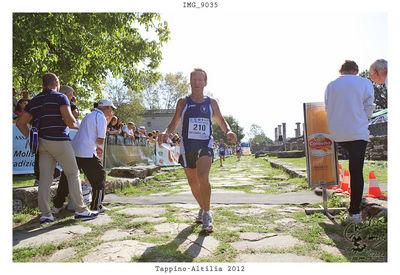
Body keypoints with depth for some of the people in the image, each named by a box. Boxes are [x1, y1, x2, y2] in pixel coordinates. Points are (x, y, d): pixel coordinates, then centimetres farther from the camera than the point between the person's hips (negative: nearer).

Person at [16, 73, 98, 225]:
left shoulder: (34, 101, 15)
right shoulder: (60, 97, -4)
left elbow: (21, 122, 14)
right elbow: (70, 121, -15)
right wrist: (73, 122, 7)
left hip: (43, 142, 6)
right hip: (59, 141, -6)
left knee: (44, 178, 6)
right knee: (73, 174, 1)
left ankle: (45, 214, 8)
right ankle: (80, 210, 4)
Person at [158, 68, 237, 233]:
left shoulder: (211, 103, 9)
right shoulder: (183, 102, 9)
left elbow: (221, 121, 17)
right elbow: (174, 123, 10)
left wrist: (229, 131, -4)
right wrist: (166, 133, -12)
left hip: (205, 145, -2)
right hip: (187, 145, 2)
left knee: (203, 177, -24)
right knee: (193, 182, 10)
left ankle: (207, 215, -11)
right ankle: (202, 209, 34)